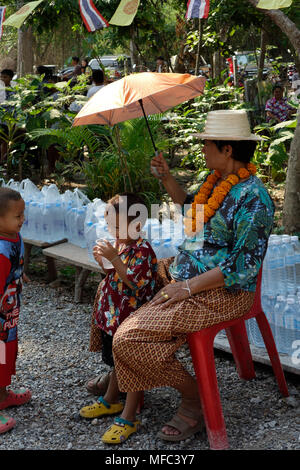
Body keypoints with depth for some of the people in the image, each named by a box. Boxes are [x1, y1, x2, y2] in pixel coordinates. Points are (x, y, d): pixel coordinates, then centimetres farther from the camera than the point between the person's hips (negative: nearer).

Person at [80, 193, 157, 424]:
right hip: (112, 313, 8)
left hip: (127, 316, -8)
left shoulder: (143, 250, -20)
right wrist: (103, 261, -2)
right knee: (114, 358, 22)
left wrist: (114, 258, -30)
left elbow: (134, 282, -27)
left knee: (119, 360, 5)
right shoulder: (120, 245, 7)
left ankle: (110, 401, 16)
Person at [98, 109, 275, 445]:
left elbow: (243, 266, -22)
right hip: (187, 282, 9)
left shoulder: (252, 198, -18)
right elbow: (191, 208, 34)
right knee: (127, 335, -6)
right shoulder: (217, 179, 11)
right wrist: (167, 178, 21)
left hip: (222, 293, -9)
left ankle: (194, 398, 1)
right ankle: (129, 415, 6)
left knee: (129, 339, -18)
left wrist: (189, 286, -19)